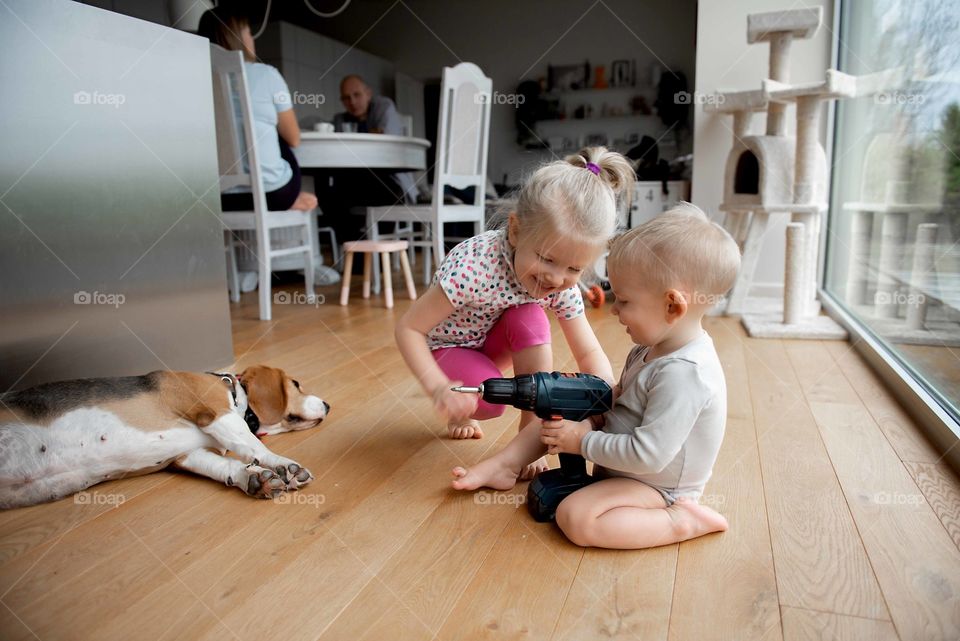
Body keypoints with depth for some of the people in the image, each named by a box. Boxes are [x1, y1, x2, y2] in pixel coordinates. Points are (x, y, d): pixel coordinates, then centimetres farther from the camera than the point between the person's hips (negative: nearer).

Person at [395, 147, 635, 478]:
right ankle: (459, 411, 8)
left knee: (530, 319, -27)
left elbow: (589, 353, -11)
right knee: (489, 400, -31)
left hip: (491, 345, 4)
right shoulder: (473, 266, -36)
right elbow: (408, 328, -29)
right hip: (445, 348, -4)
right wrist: (439, 390, -40)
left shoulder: (564, 285, -20)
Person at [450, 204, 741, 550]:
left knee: (574, 517, -27)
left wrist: (583, 440, -21)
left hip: (655, 486, -9)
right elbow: (626, 397, 12)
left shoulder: (682, 374, -33)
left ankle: (683, 521, -14)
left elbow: (647, 455, -33)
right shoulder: (656, 347, -3)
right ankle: (503, 467, 15)